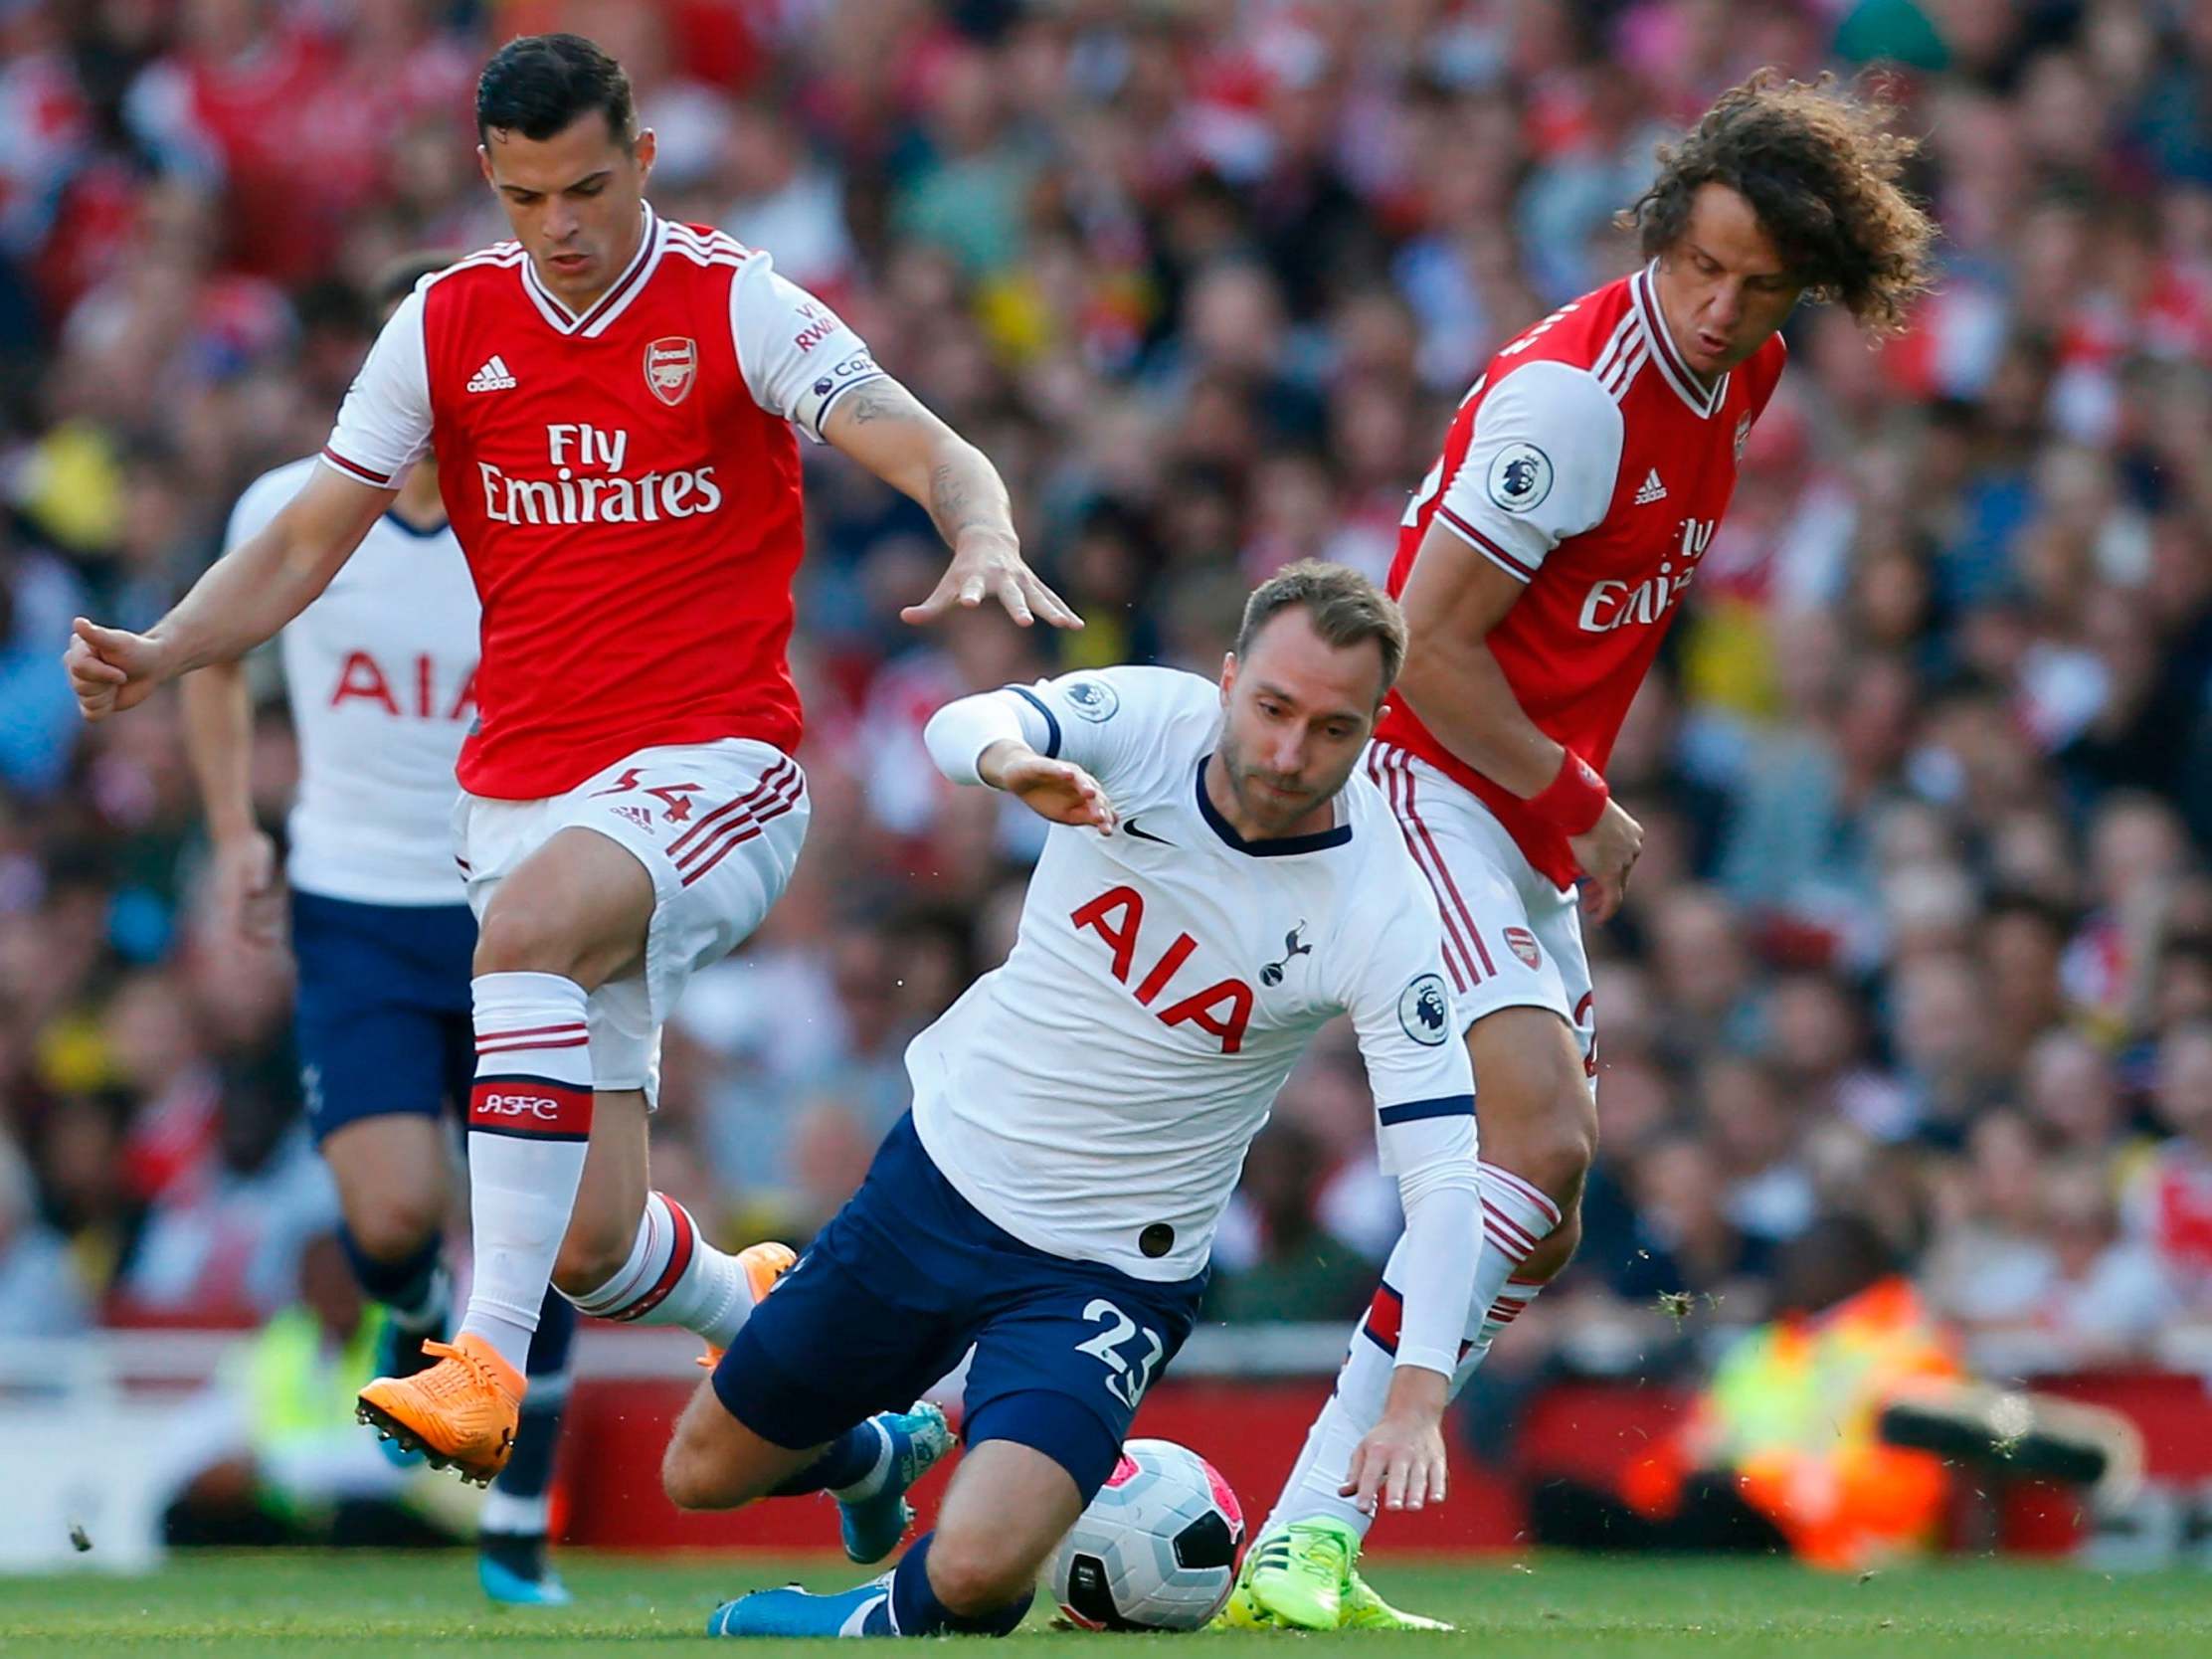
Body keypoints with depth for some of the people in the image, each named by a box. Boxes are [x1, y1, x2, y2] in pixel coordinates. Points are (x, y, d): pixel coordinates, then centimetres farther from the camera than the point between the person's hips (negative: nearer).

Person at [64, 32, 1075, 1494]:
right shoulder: (449, 325, 6)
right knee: (592, 1239, -1)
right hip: (523, 790, 4)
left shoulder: (738, 308, -4)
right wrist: (161, 651, -8)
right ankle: (760, 1315, 36)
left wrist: (985, 542, -37)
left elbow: (930, 454, -14)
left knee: (528, 923, -37)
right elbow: (307, 542, 9)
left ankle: (491, 1359, -39)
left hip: (712, 767, -4)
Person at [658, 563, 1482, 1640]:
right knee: (701, 1477, 17)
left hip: (1106, 1275, -3)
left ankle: (881, 1626, 8)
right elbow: (961, 726, -32)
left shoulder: (1380, 915, -21)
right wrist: (1009, 760, -58)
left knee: (976, 1571, -26)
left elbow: (1443, 1169, -23)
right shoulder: (1149, 721, -15)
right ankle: (871, 1455, 49)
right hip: (941, 1176, 3)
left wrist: (1416, 1396, -37)